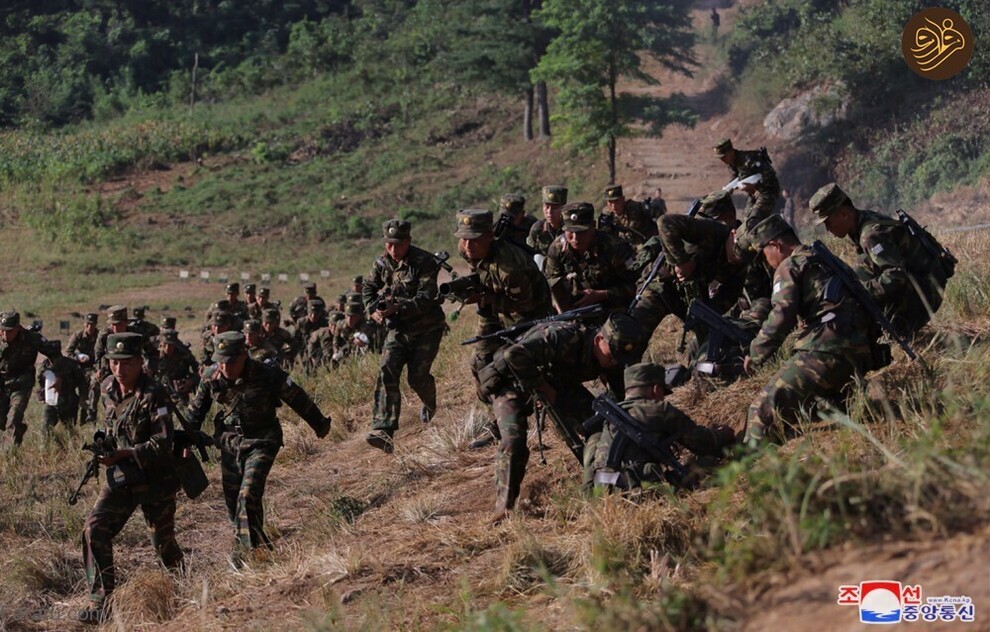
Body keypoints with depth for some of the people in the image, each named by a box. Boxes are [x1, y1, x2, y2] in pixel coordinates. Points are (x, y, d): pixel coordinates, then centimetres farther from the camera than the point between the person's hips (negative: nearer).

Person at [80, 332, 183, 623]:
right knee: (95, 530, -13)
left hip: (155, 479, -5)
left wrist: (123, 454, -30)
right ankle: (101, 602, -10)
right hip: (119, 478, 5)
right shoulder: (107, 389, 2)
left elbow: (163, 442, -24)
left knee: (163, 541, 9)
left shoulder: (153, 395, -19)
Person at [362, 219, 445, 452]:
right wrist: (373, 310, -2)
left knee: (417, 376, -6)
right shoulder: (382, 263, 0)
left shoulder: (424, 263, -18)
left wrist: (397, 308, -36)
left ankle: (430, 405, 35)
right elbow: (368, 287, 18)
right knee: (387, 374, -14)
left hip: (426, 329, -4)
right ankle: (383, 431, -23)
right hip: (397, 329, 4)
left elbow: (426, 298, -26)